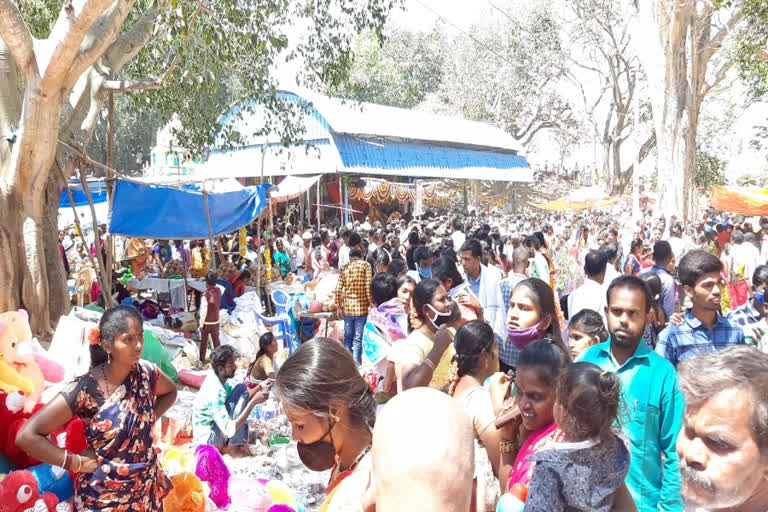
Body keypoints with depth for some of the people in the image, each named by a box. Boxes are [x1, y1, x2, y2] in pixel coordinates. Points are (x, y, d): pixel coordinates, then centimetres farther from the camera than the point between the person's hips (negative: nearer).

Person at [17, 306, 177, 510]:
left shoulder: (146, 373, -9)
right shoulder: (85, 390, -23)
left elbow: (170, 391, 14)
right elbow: (27, 435, -23)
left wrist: (150, 419, -2)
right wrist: (77, 463, -19)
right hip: (103, 494, -4)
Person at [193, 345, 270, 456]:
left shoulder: (214, 376, -3)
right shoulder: (214, 393, -30)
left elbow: (240, 398, 9)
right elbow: (230, 430, -34)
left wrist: (259, 387, -9)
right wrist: (254, 402, -35)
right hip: (208, 440, -9)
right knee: (241, 389, -19)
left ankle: (241, 443, 3)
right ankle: (234, 448, -13)